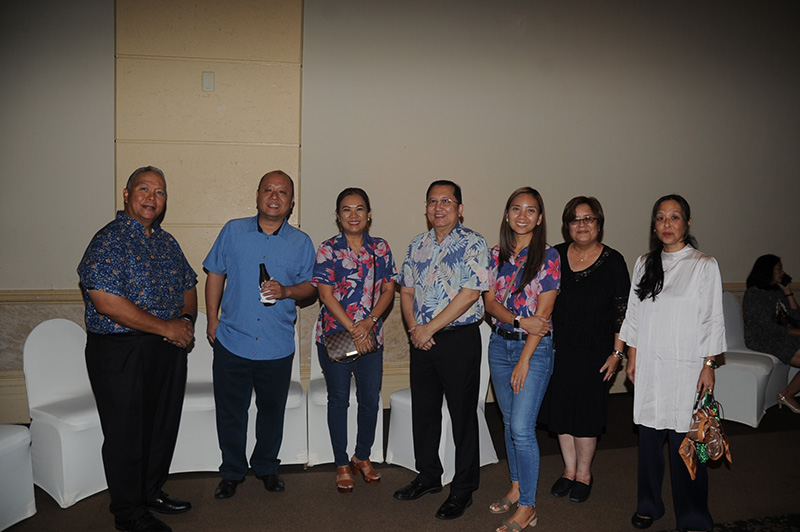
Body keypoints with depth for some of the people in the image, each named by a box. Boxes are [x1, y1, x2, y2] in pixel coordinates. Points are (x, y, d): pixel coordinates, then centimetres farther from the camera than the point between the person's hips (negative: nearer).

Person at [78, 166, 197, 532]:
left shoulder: (167, 241, 12)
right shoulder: (109, 240, -12)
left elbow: (188, 286, 20)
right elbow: (105, 300, -22)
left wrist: (187, 319, -2)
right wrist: (165, 326, -18)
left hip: (169, 349, 8)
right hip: (121, 352, -7)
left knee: (165, 425, 17)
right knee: (126, 432, 5)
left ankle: (152, 491, 37)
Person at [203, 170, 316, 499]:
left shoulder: (301, 242, 3)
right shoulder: (233, 231, 3)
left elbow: (309, 286, 6)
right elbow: (215, 274, 9)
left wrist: (286, 291, -15)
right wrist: (212, 319, 5)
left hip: (277, 346, 0)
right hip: (232, 341, 0)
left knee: (272, 410, 14)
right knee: (230, 412, 10)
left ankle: (266, 467, 35)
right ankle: (232, 472, 29)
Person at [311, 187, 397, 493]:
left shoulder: (380, 248, 5)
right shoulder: (328, 250, -4)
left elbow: (388, 290, 2)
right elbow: (326, 295, -10)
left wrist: (369, 322, -14)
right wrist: (352, 329, -16)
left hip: (371, 335, 3)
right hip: (335, 335, -2)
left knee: (370, 399, 8)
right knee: (339, 399, 8)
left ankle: (363, 458, 30)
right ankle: (342, 464, 23)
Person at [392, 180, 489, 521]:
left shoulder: (473, 244, -8)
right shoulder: (417, 246, 11)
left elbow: (470, 293, -16)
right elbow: (406, 291, 12)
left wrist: (429, 328, -15)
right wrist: (413, 328, -6)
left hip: (459, 339, -6)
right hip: (421, 340, 6)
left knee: (463, 415, 4)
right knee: (423, 411, 15)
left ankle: (463, 489, 19)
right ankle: (428, 476, 33)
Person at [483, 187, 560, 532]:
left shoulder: (548, 256, -8)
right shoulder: (497, 255, 6)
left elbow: (543, 313, -12)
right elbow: (490, 301, 3)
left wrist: (524, 360, -14)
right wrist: (519, 319, -16)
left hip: (534, 347, -5)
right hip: (500, 344, 5)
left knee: (522, 427, -8)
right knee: (509, 421, 14)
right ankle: (517, 488, 30)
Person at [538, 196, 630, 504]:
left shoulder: (612, 261, -4)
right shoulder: (555, 256, 3)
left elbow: (623, 311, -4)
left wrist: (617, 353, -8)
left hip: (595, 351, -3)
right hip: (558, 348, 3)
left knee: (587, 412, 5)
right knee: (561, 408, 10)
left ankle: (584, 474, 25)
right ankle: (569, 469, 28)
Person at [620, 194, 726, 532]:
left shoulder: (704, 265, -2)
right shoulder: (644, 264, 9)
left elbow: (713, 320, -3)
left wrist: (709, 365, -7)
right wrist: (632, 358, 8)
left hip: (686, 367, -3)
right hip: (649, 366, 4)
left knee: (685, 443, -1)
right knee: (649, 437, 9)